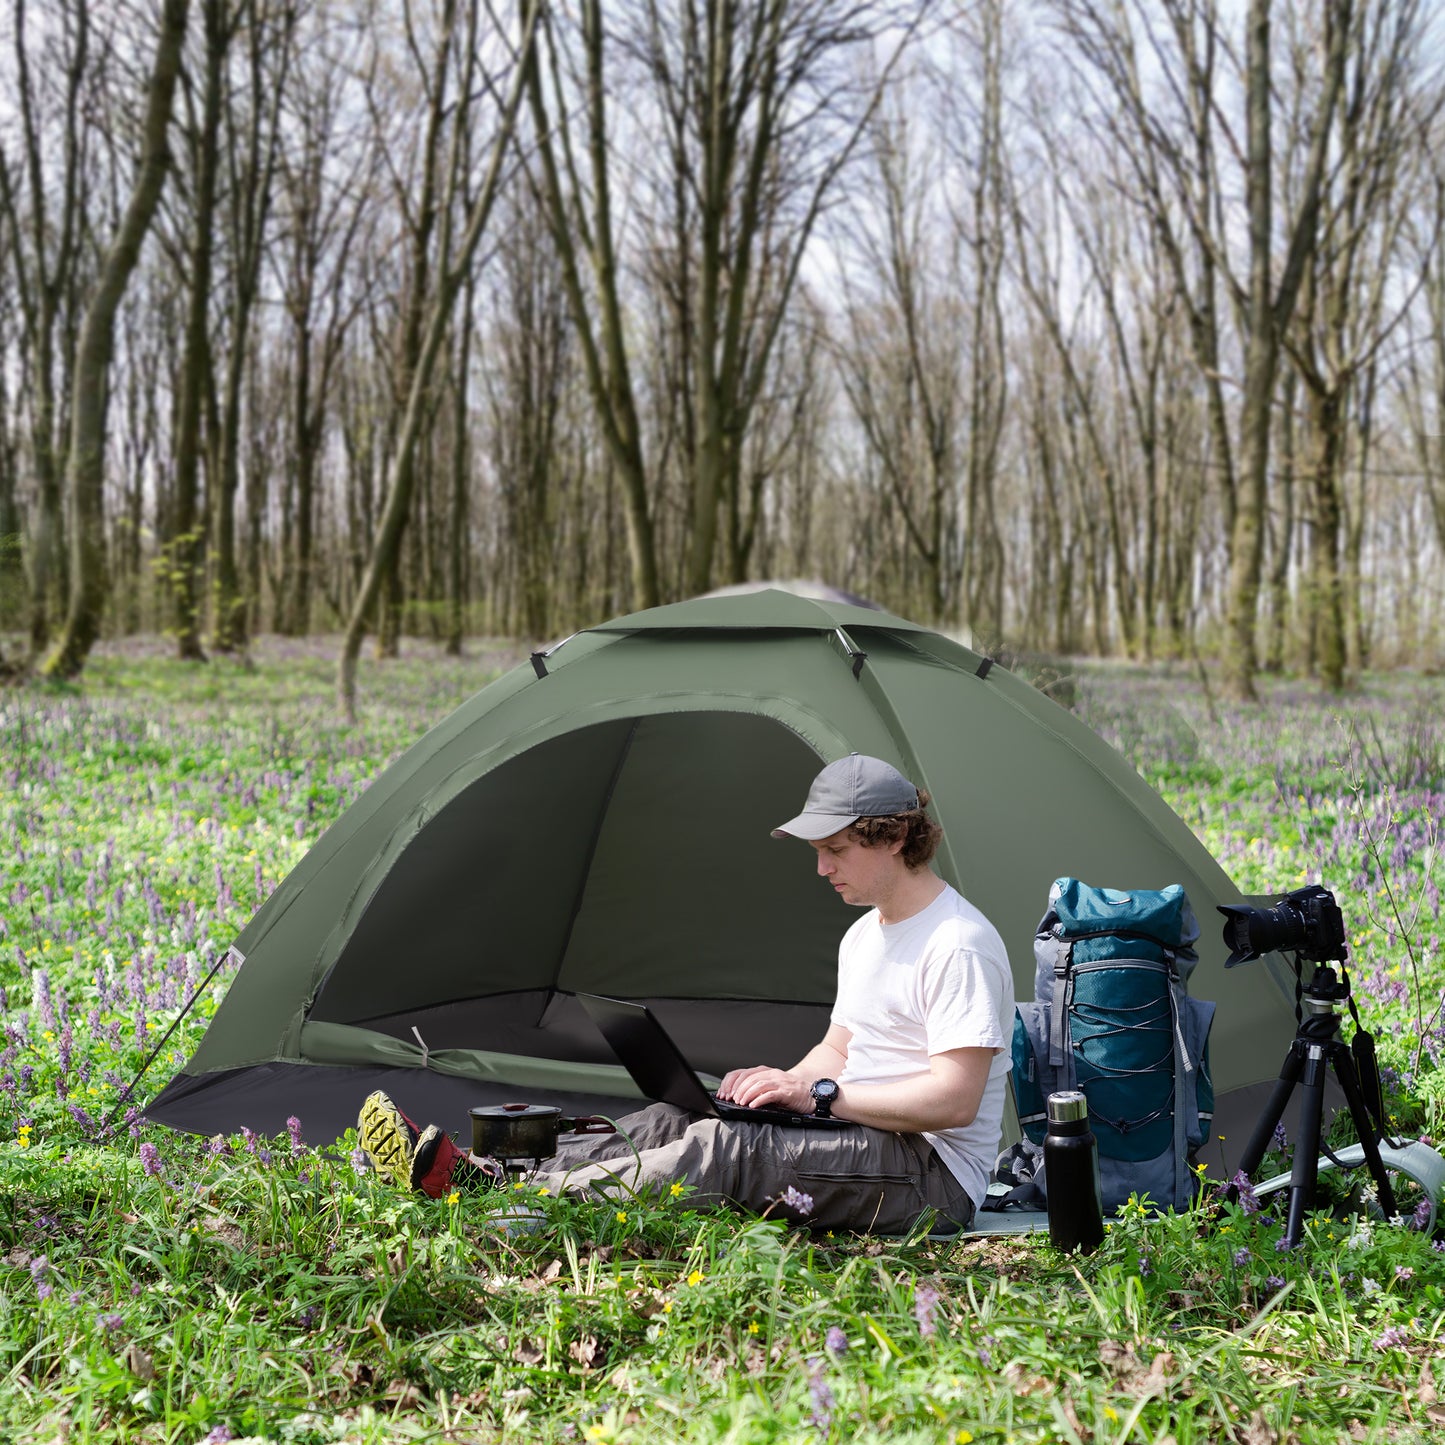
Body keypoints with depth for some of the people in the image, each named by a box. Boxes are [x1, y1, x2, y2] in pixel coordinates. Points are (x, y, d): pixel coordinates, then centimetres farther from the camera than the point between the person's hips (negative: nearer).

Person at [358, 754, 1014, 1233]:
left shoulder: (959, 946, -16)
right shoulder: (863, 936, 15)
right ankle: (476, 1175, -15)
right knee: (673, 1120, -7)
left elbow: (955, 1099, -22)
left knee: (722, 1150, -27)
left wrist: (821, 1094, -20)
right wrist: (785, 1083, 0)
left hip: (932, 1175, -9)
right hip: (859, 1139, 9)